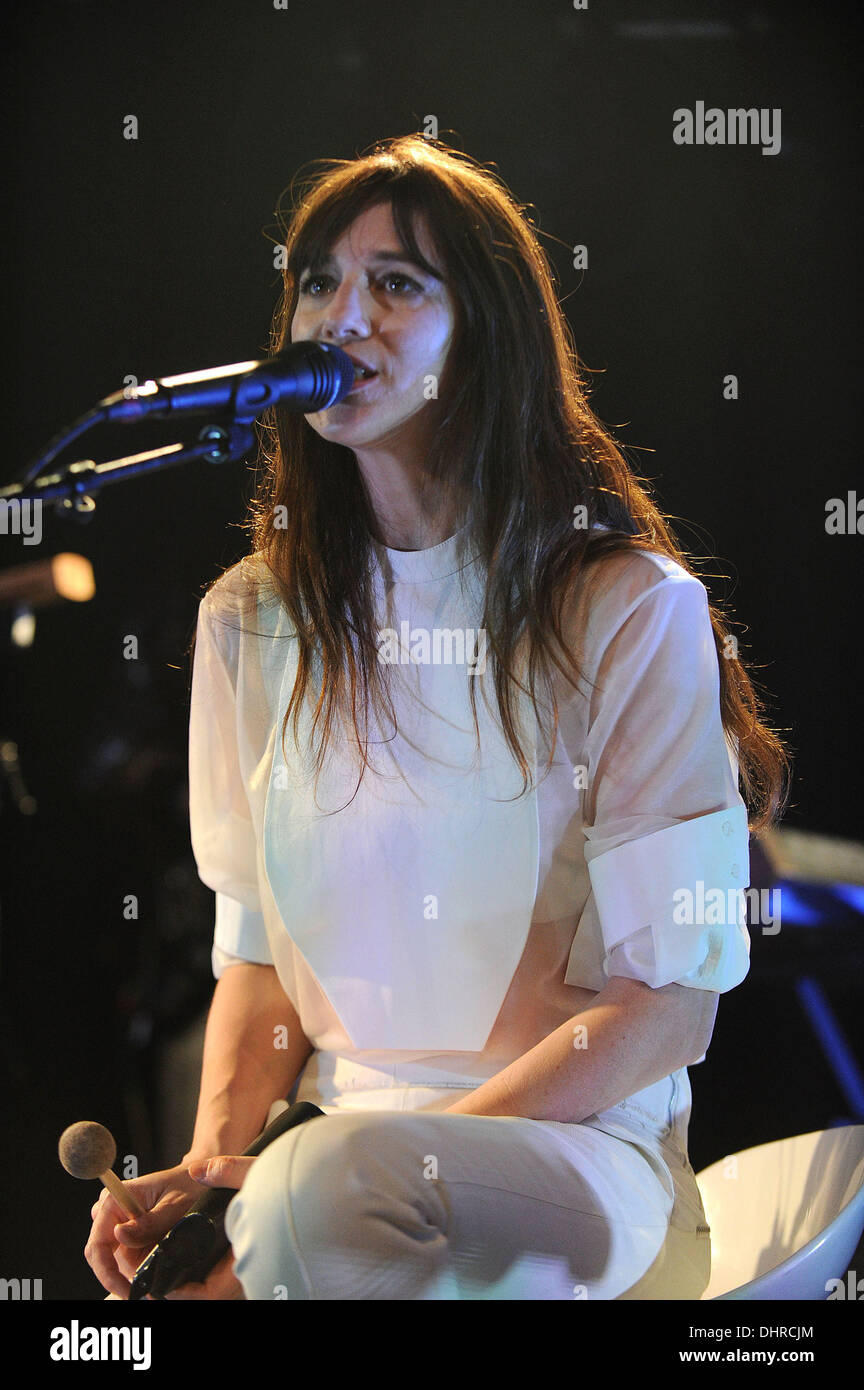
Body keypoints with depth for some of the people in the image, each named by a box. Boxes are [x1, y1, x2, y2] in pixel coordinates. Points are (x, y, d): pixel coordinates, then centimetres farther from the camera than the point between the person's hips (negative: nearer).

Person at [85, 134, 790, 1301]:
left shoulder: (635, 612, -6)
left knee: (335, 1182, -35)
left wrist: (347, 1172, -17)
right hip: (328, 1135, 3)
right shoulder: (249, 622, 9)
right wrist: (211, 1155, -9)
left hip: (582, 1147, -3)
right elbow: (258, 948, 11)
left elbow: (670, 998, -9)